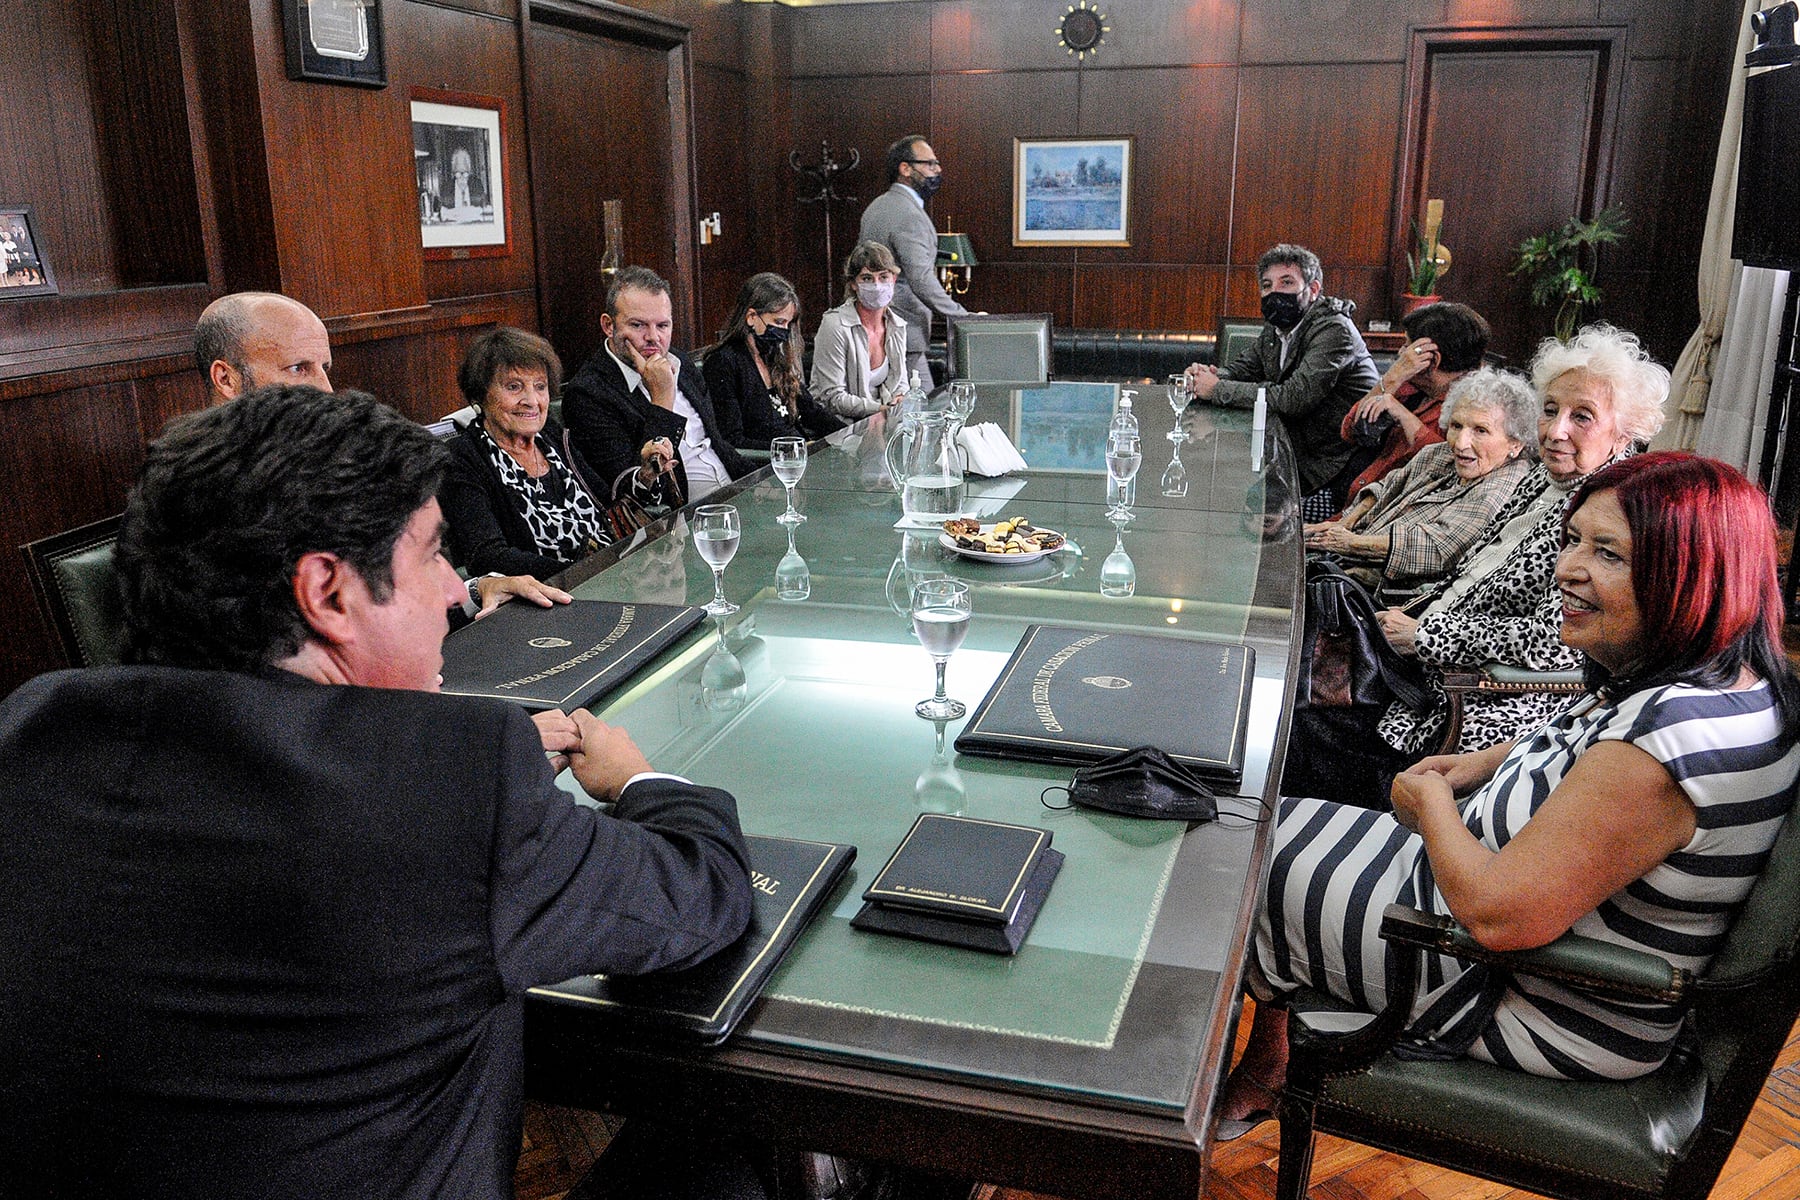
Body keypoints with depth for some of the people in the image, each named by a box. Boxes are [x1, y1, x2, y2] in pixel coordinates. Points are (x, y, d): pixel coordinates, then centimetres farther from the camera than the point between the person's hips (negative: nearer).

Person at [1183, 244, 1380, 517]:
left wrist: (1218, 390, -24)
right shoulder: (1276, 329, 7)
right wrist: (1209, 376, -11)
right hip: (1303, 458, 8)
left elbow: (1293, 398, -30)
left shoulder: (1333, 329, -20)